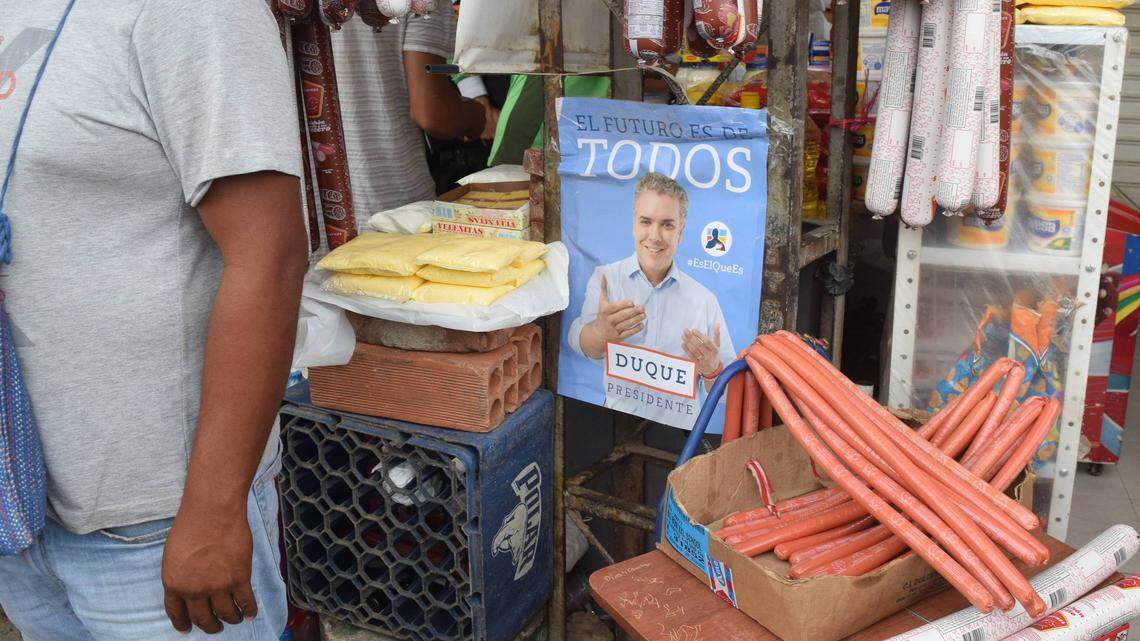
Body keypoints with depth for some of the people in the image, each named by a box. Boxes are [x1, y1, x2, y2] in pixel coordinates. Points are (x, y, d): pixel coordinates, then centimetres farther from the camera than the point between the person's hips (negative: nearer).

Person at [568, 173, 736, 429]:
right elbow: (582, 345, -14)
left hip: (678, 435, 2)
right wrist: (601, 331, -36)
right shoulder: (605, 278, 4)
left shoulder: (705, 301, 6)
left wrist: (711, 370, -12)